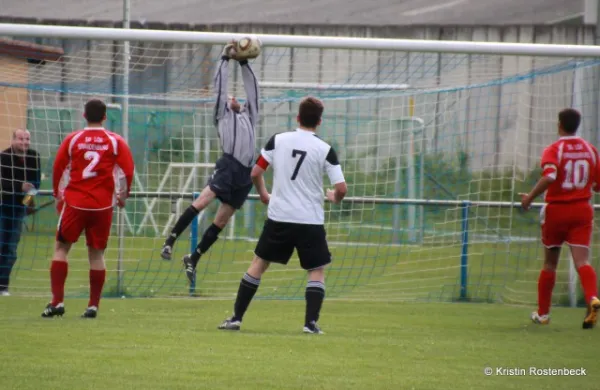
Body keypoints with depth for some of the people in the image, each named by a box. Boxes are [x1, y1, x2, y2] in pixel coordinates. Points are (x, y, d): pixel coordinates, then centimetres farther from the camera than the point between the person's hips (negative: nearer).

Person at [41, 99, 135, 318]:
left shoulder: (72, 140, 1)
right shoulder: (115, 142, 0)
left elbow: (58, 169, 4)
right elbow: (127, 171, -3)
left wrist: (57, 195, 18)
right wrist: (122, 195, 13)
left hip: (74, 202, -1)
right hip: (103, 205, 1)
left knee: (61, 248, 9)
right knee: (96, 254, 8)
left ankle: (57, 301, -2)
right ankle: (93, 306, 6)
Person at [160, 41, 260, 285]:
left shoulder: (248, 116, 29)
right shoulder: (223, 114, 17)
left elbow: (252, 88, 28)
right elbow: (220, 84, 13)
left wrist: (244, 64, 27)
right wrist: (225, 58, 17)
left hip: (245, 173, 4)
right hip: (228, 164, -4)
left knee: (221, 220, 1)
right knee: (203, 201, -23)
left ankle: (193, 259, 9)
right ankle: (171, 240, -23)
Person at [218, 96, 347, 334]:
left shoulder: (278, 140, -1)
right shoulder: (325, 150, -6)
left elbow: (255, 174, 2)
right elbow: (341, 188, -9)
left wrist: (263, 195, 21)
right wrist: (334, 198, 15)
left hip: (279, 217, 2)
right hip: (311, 221, -2)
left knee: (259, 263, 14)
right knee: (317, 271, 10)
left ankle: (236, 317, 11)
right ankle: (311, 322, -6)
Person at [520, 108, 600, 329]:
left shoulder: (553, 150, -8)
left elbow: (549, 177, -26)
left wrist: (529, 197, -15)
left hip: (556, 210, -2)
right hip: (582, 210, 2)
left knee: (550, 263, 14)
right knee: (582, 261, -9)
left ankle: (542, 312, 22)